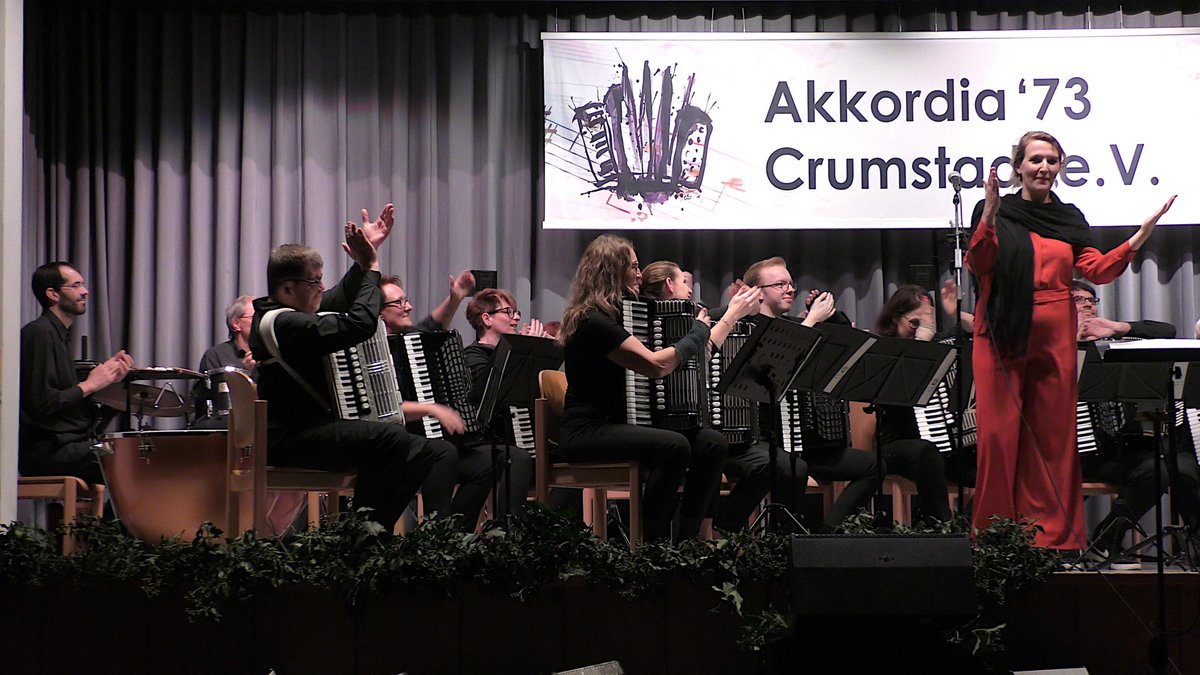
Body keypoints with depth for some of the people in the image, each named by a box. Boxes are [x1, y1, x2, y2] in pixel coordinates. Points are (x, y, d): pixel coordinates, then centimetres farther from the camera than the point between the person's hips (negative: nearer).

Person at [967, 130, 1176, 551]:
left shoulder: (1070, 218, 13)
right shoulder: (995, 211, 3)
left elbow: (1097, 271, 3)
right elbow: (977, 265, -9)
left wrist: (1139, 238, -8)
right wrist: (989, 217, -23)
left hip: (1055, 337, 3)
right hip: (1004, 334, -3)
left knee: (1053, 433, 4)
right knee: (999, 432, -5)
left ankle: (1053, 532, 8)